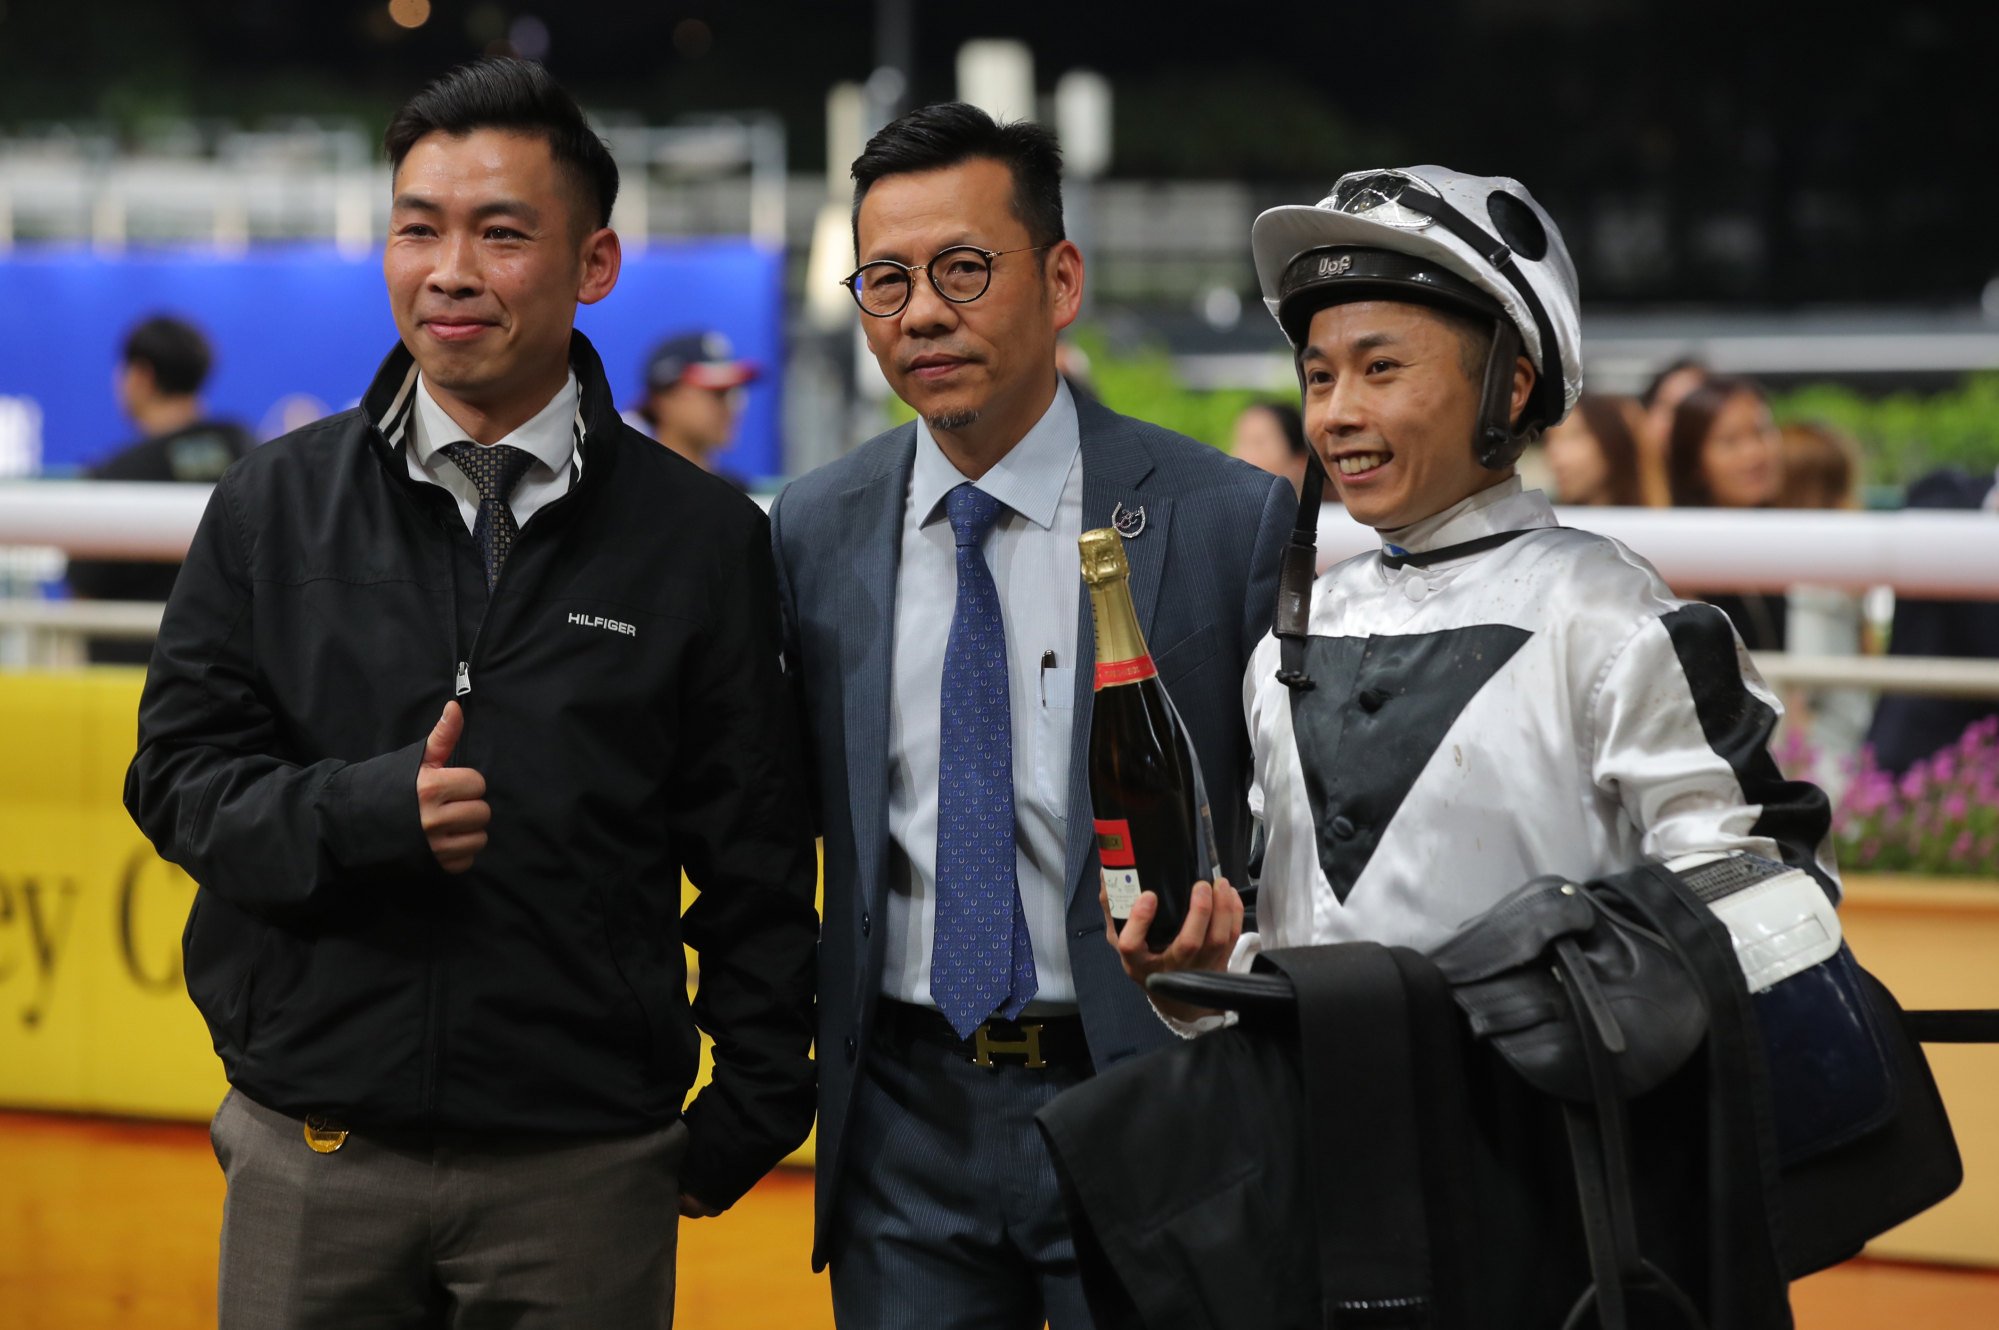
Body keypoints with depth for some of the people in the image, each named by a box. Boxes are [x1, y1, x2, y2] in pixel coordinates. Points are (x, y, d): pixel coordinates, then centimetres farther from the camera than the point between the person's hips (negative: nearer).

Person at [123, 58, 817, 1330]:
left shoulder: (702, 537, 3)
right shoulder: (275, 506, 7)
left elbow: (756, 864, 5)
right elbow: (180, 774, 4)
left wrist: (750, 1116, 2)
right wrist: (363, 811, -14)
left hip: (585, 1172, -1)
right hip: (312, 1159, 1)